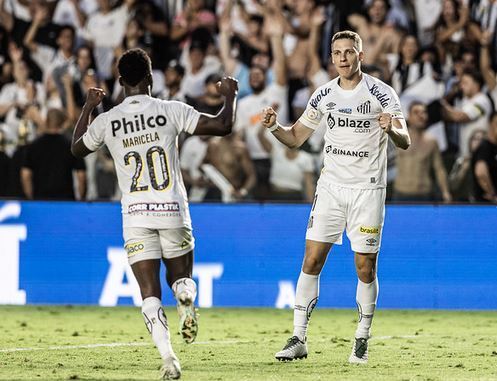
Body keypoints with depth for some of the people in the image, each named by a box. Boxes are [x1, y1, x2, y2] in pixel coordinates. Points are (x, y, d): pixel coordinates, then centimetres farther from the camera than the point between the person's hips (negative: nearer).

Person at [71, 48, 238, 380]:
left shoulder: (106, 121, 2)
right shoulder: (171, 111, -3)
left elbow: (77, 148, 23)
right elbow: (223, 126, -4)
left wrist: (88, 108, 36)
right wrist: (230, 96, 15)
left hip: (136, 215, 0)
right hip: (173, 211, 0)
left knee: (150, 294, -1)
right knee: (181, 277, 20)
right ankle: (186, 298, -17)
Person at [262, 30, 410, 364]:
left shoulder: (381, 93, -8)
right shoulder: (324, 95, 5)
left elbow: (406, 142, -14)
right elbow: (296, 138, 13)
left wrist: (392, 129, -36)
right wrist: (274, 127, -7)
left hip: (367, 189, -4)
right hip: (331, 186, 4)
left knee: (366, 267, -1)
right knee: (312, 261, -3)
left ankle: (362, 340, 14)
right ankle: (299, 339, 1)